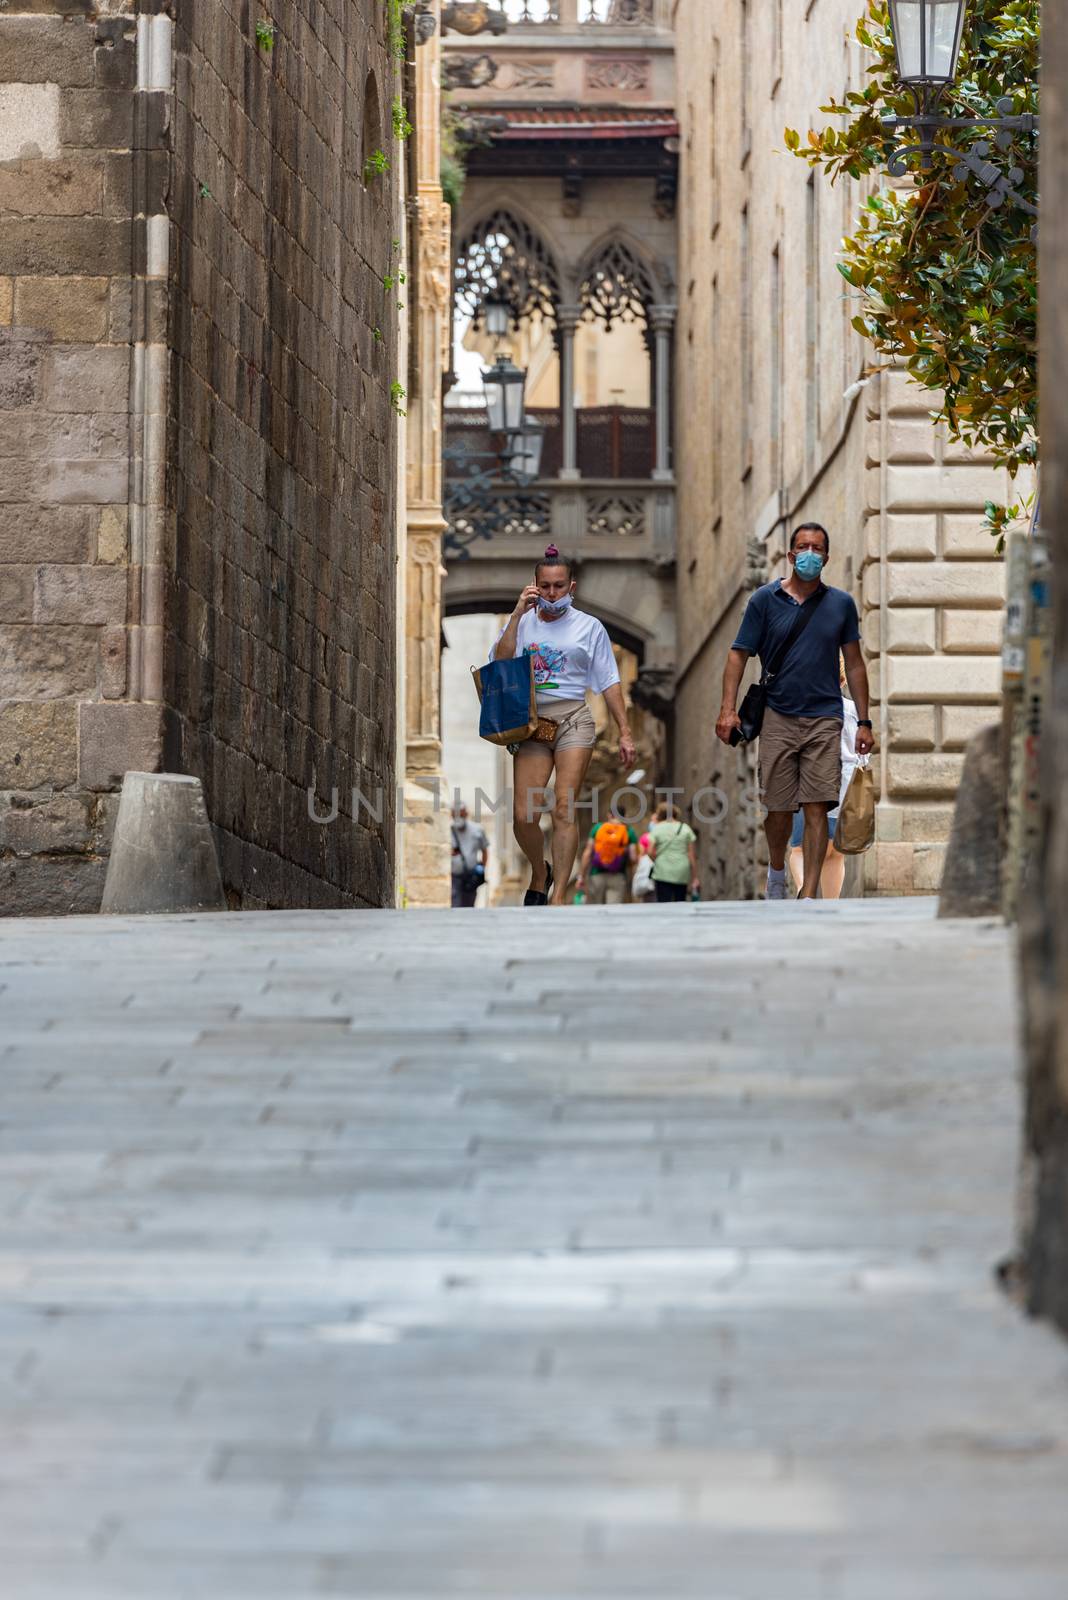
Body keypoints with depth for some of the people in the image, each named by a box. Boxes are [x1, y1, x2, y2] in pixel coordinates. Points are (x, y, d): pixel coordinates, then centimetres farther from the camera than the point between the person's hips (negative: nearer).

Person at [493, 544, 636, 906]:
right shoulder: (523, 623, 13)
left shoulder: (589, 627, 10)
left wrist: (624, 733, 4)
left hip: (573, 719, -1)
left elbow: (609, 682, 10)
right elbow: (500, 665, -4)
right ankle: (539, 873, 20)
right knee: (524, 814, -9)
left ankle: (558, 895, -14)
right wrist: (518, 613, -7)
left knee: (564, 809, -14)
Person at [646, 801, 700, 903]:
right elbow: (692, 855, 3)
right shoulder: (685, 828, 5)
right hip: (682, 875, 2)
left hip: (663, 874, -2)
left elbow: (650, 852, -7)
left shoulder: (657, 828, 0)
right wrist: (695, 877, 6)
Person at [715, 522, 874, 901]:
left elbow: (854, 664, 13)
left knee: (817, 809, -8)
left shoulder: (841, 604, 8)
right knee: (778, 809, 3)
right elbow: (739, 655, 2)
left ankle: (809, 897, -7)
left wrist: (864, 721, 8)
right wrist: (728, 709, -9)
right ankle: (776, 872, 32)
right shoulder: (765, 600, 3)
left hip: (824, 719, 0)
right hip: (778, 717, 0)